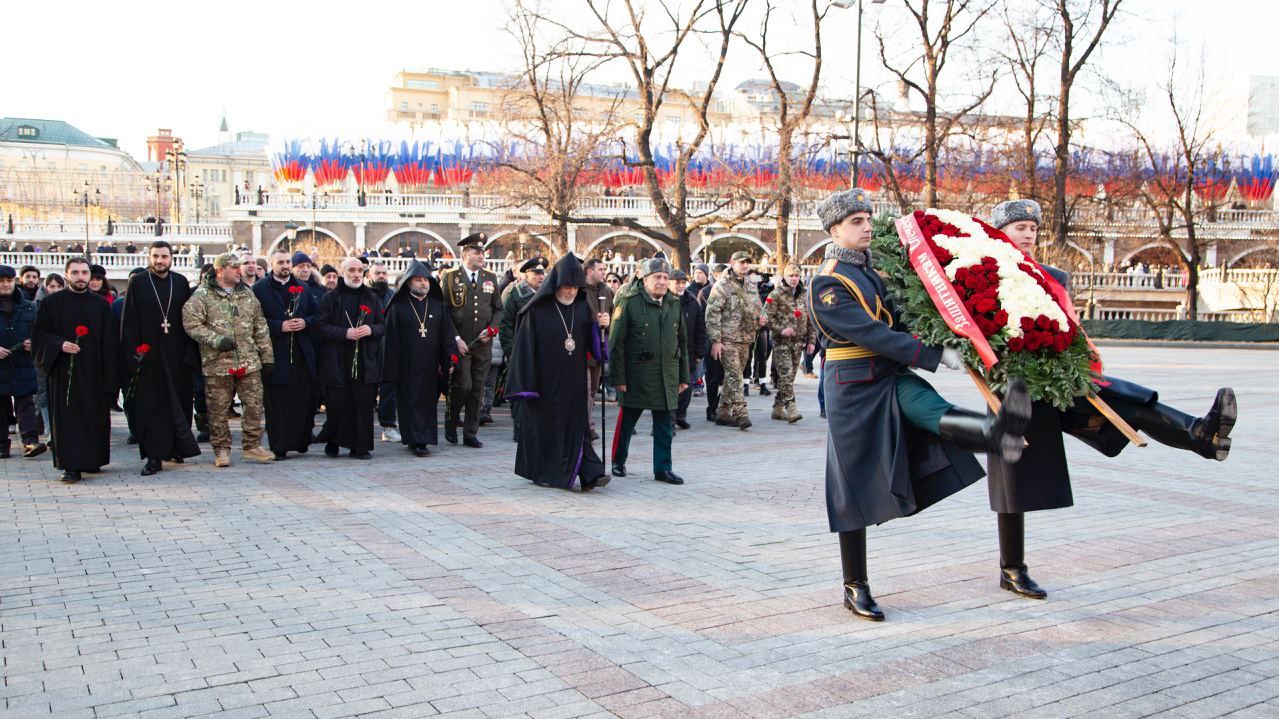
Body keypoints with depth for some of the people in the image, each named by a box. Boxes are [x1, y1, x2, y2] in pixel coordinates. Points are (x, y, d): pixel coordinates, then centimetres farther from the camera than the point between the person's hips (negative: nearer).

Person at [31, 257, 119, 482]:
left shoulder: (101, 304, 7)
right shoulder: (52, 303, 3)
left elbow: (110, 342, 6)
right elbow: (38, 333, 4)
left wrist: (109, 375, -1)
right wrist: (59, 344, -15)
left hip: (94, 372, 2)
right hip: (64, 372, -2)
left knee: (95, 418, 6)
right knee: (67, 418, -5)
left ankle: (92, 461, 20)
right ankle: (72, 466, -6)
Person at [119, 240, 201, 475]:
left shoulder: (181, 282, 7)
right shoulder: (137, 282, 2)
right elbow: (128, 320, -1)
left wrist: (190, 353, 0)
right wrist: (133, 353, -9)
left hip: (176, 355, 2)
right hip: (148, 356, -2)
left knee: (180, 401, 7)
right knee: (150, 405, -1)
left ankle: (177, 448, 21)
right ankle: (154, 456, 2)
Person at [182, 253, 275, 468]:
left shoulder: (247, 294, 13)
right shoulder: (202, 295, -3)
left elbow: (260, 327, 15)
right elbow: (191, 323, -10)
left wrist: (267, 357, 11)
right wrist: (216, 340, -17)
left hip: (249, 362, 4)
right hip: (217, 363, -4)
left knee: (254, 405, 3)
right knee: (219, 409, 4)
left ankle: (252, 446, 14)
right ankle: (221, 450, 15)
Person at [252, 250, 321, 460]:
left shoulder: (302, 287, 15)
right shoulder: (259, 288, 1)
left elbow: (317, 313, 17)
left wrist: (305, 322, -3)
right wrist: (279, 326, -15)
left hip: (302, 354, 4)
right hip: (275, 354, -4)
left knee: (304, 399, 6)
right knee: (276, 402, -2)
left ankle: (300, 441, 19)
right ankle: (278, 448, 3)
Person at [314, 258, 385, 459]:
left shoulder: (372, 298, 13)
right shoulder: (330, 298, 4)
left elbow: (383, 325, 13)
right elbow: (321, 326, -3)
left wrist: (371, 329, -8)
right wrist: (344, 333, -15)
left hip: (365, 361, 2)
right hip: (337, 361, -2)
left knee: (364, 404, 0)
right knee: (337, 404, -1)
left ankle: (360, 447, 7)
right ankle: (332, 442, 20)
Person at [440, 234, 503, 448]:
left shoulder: (490, 278, 12)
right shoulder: (450, 277, -1)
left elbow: (498, 309, 17)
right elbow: (444, 310, -3)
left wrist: (490, 330, -1)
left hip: (483, 344, 4)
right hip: (459, 343, -4)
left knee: (477, 390, 6)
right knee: (463, 385, -10)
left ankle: (471, 434, 15)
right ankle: (450, 423, 15)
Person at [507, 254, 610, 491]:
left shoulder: (583, 307, 5)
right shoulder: (537, 309, -8)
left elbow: (591, 344, 8)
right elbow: (526, 346, -9)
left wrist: (599, 325, -13)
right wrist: (526, 384, -12)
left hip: (573, 380, 3)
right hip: (545, 380, -3)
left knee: (577, 423, -1)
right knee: (543, 424, 6)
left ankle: (589, 473, -6)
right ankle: (540, 472, 20)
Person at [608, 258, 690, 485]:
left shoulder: (675, 305, 9)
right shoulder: (629, 302, -6)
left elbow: (682, 343, 15)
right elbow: (616, 342, -7)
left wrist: (684, 376, 12)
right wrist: (618, 377, -10)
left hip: (666, 378, 4)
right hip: (636, 376, -4)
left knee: (664, 425, 6)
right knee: (627, 421, 9)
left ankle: (663, 468, 15)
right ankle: (618, 462, 25)